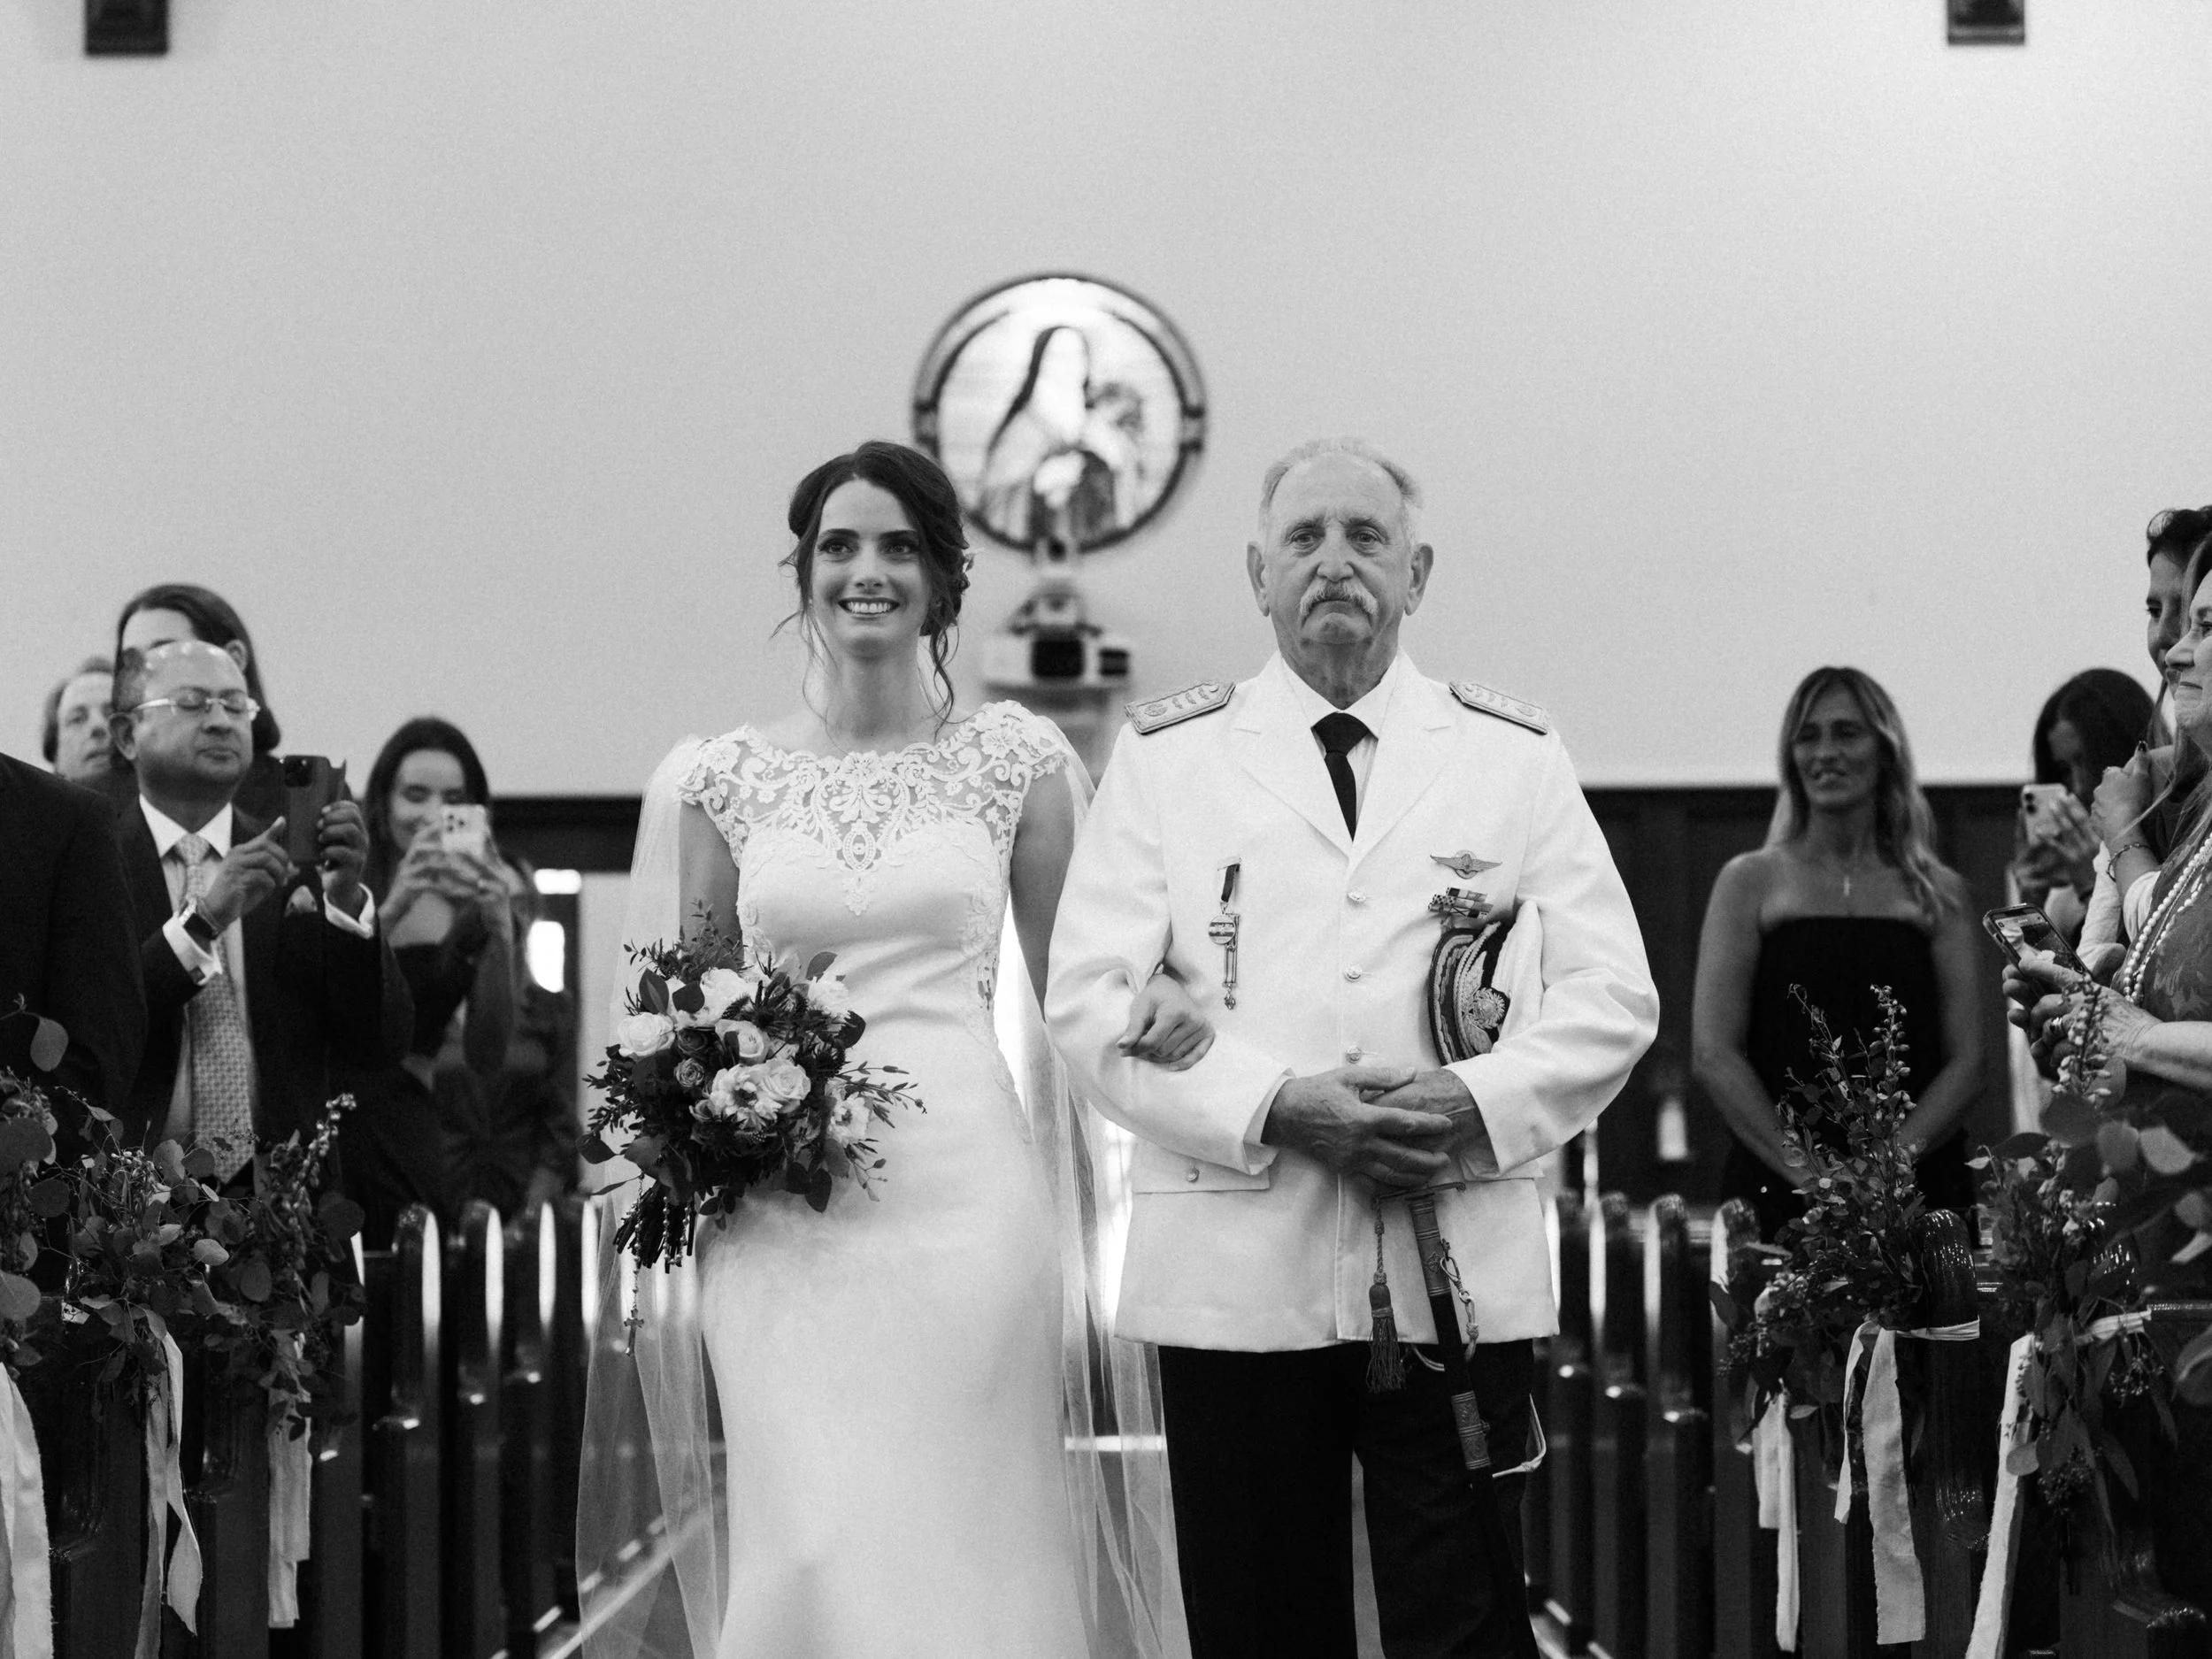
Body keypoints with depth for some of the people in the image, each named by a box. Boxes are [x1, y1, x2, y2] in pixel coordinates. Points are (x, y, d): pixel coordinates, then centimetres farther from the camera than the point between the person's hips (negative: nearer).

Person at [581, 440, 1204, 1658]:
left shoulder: (1016, 759, 5)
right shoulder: (717, 780, 7)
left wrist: (1150, 998, -11)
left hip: (967, 1195, 0)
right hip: (785, 1217, 0)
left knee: (968, 1544, 0)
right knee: (816, 1551, -7)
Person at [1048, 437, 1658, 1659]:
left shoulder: (1516, 757, 12)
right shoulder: (1165, 757, 9)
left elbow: (1614, 996, 8)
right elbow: (1091, 998, 0)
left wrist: (1479, 1101, -11)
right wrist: (1277, 1109, -14)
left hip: (1460, 1275, 0)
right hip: (1234, 1280, 0)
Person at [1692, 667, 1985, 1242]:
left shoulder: (1940, 894, 10)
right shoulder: (1751, 882, 7)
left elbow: (1966, 1062, 5)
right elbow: (1712, 1054, -1)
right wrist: (1804, 1168, -12)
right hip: (1777, 1191, -1)